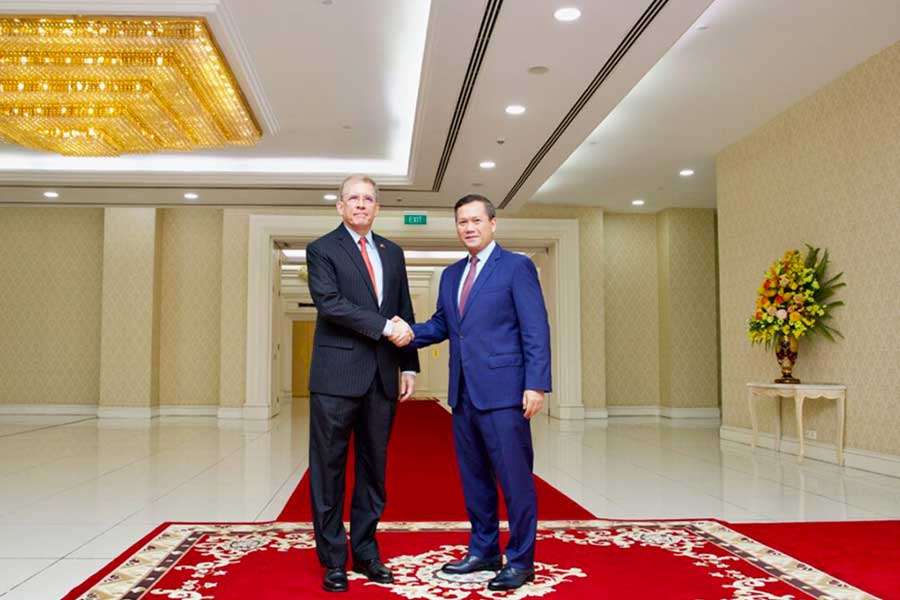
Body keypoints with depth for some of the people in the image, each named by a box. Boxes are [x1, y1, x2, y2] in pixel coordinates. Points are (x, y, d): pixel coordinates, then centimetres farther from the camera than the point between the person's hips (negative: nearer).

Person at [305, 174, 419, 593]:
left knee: (373, 468, 11)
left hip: (383, 377, 5)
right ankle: (333, 560, 16)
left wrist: (409, 367, 8)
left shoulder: (392, 253, 16)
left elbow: (405, 313, 15)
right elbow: (330, 302, -14)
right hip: (338, 375, -4)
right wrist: (385, 327, -17)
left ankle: (366, 553, 24)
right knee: (330, 469, 3)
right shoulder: (322, 249, 1)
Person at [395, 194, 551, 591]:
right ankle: (484, 551, 30)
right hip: (463, 393, 7)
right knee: (473, 477, 15)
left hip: (503, 392, -7)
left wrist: (536, 384, -16)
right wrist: (408, 333, -4)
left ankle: (520, 561, 15)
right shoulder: (451, 275, 16)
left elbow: (535, 330, -10)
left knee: (514, 478, 1)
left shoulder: (517, 267, -4)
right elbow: (441, 324, 15)